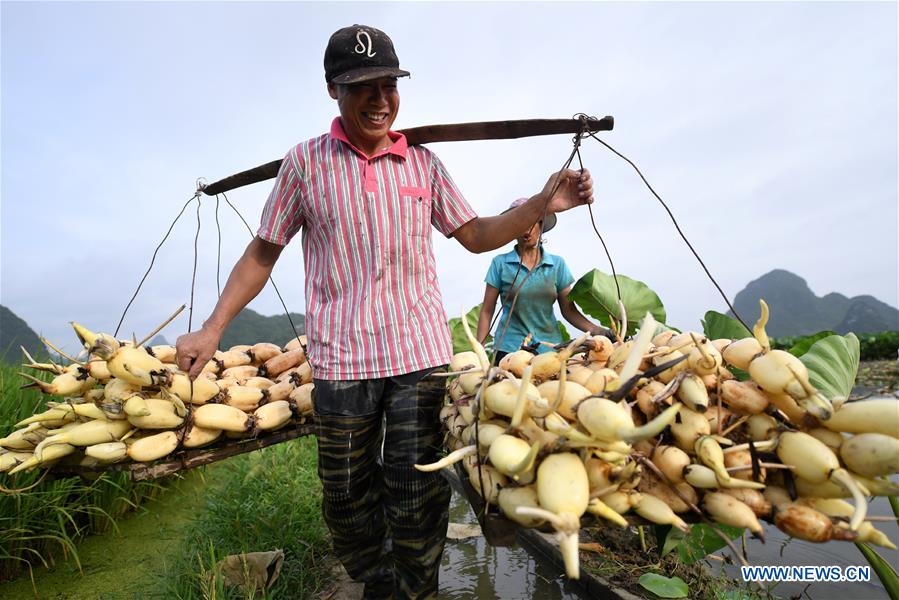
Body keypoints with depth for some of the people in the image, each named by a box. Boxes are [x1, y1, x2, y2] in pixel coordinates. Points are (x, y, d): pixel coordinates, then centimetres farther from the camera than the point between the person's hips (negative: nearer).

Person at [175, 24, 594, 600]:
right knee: (347, 499, 12)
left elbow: (475, 235, 13)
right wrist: (213, 327, 0)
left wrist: (542, 205, 0)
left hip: (421, 353, 1)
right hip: (341, 358, 0)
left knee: (417, 496, 7)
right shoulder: (305, 162, 3)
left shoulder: (424, 162, 8)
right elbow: (262, 252, 8)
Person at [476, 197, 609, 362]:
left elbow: (569, 311, 4)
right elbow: (487, 311, 1)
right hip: (509, 347, -1)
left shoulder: (557, 264, 4)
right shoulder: (500, 263, 0)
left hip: (549, 346, 2)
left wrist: (597, 331, -11)